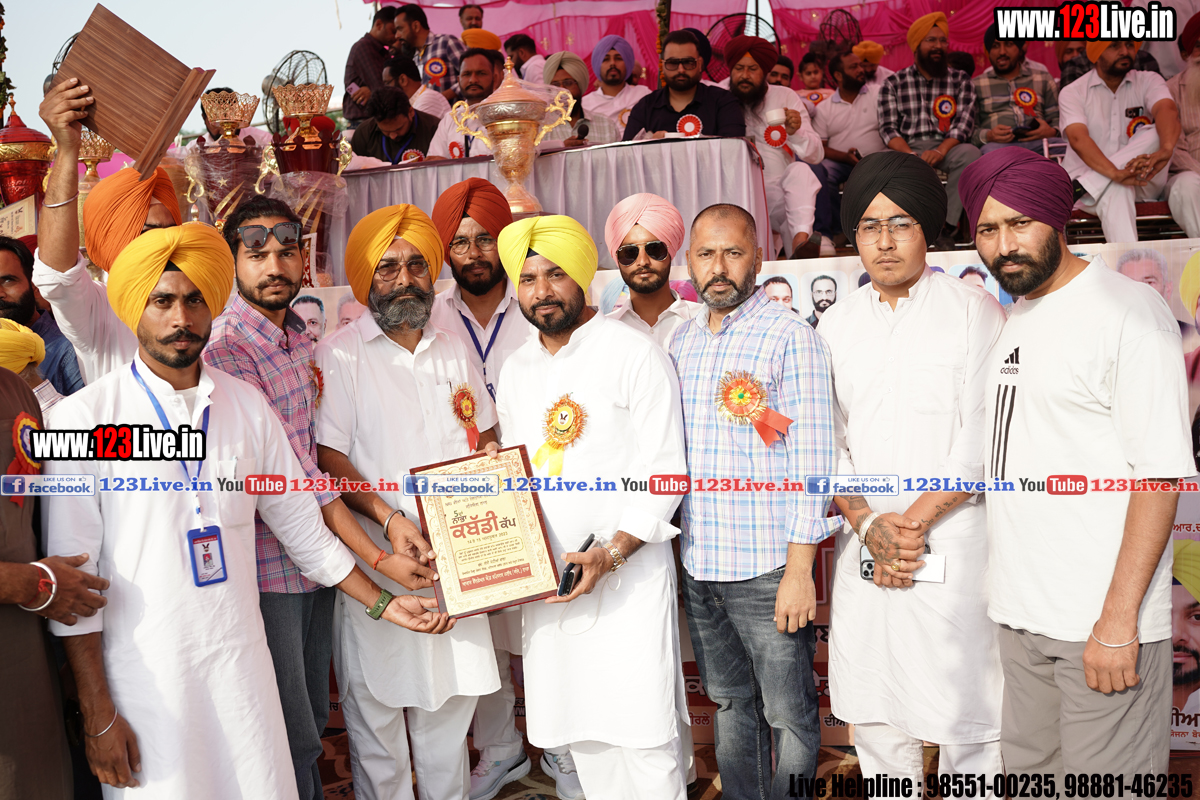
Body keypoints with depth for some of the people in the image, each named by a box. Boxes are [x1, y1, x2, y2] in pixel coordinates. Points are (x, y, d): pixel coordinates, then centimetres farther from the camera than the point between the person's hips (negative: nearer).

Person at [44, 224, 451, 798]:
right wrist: (98, 714, -7)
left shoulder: (247, 406, 4)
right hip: (143, 678, -3)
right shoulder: (84, 416, -7)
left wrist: (381, 603, 11)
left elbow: (303, 528, 11)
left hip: (243, 664, 3)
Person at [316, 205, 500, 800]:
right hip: (375, 558, -4)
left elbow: (486, 436, 19)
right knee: (375, 708, 5)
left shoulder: (453, 350, 11)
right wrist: (388, 517, -22)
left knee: (450, 703, 16)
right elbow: (328, 459, -10)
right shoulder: (340, 354, -4)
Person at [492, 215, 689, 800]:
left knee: (642, 731, -3)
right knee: (578, 731, 12)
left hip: (628, 573, -5)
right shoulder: (515, 372, 13)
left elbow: (663, 470, -10)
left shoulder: (635, 355, -6)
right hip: (547, 576, 6)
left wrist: (613, 553, -20)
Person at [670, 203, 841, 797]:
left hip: (767, 568, -6)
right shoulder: (681, 341, 10)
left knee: (788, 714, 6)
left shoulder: (790, 337, -9)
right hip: (697, 565, 6)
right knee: (729, 702, 19)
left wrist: (799, 570, -15)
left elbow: (812, 459, -12)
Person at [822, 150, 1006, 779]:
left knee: (966, 715, 3)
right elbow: (825, 442, 6)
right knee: (874, 715, 12)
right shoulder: (835, 325, 10)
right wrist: (867, 523, -8)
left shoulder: (974, 311, -1)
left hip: (953, 545, -3)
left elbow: (983, 441, -7)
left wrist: (917, 520, -14)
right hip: (863, 546, 4)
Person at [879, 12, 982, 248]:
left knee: (970, 153, -33)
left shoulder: (960, 80, 12)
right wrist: (911, 155, -19)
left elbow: (965, 122, 0)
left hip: (947, 147, 1)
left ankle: (946, 228, -25)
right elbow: (888, 128, 1)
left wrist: (940, 151, -19)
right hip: (906, 148, -1)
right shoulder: (894, 84, 10)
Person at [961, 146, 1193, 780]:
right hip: (1020, 611, 7)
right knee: (1031, 772, 17)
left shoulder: (1127, 311, -10)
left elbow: (1162, 473, -15)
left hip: (1102, 617, -7)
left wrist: (1119, 619, -19)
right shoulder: (1012, 320, 13)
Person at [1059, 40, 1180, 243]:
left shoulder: (1149, 81, 7)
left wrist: (1165, 150, -43)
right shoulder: (1073, 93, 0)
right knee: (1116, 190, -36)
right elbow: (1078, 139, -19)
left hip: (1143, 185, 3)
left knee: (1155, 133, -24)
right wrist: (1116, 174, -39)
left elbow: (1168, 110, -17)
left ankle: (1079, 188, -31)